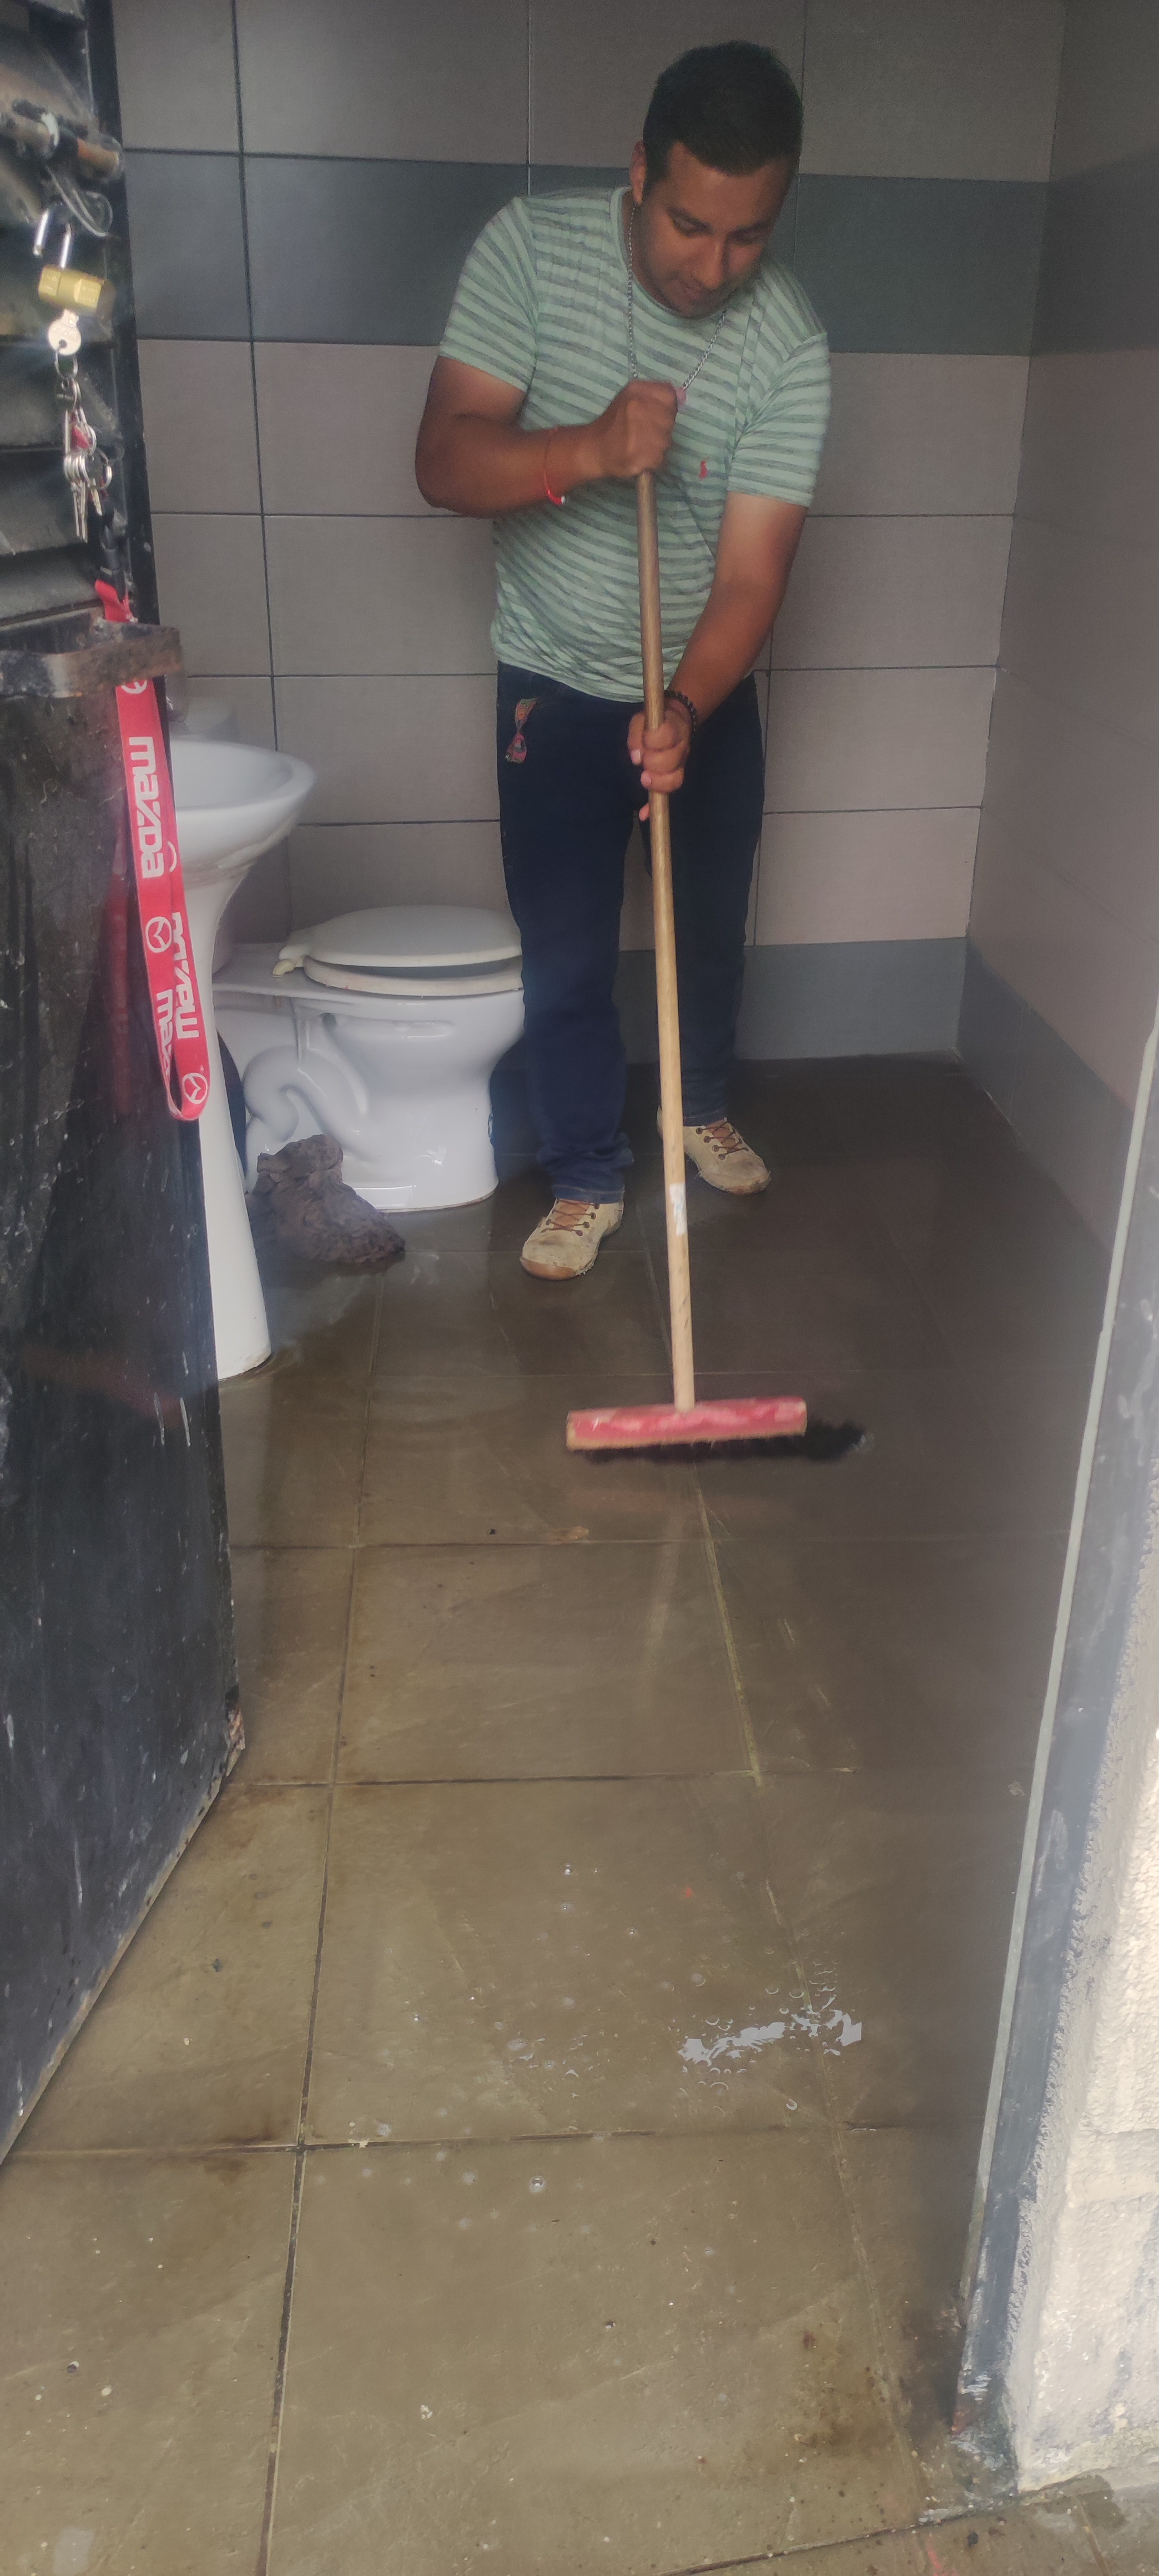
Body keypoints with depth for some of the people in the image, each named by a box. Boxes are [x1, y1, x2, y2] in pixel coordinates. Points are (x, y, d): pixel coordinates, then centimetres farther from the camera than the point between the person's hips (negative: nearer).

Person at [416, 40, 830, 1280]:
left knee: (711, 925, 15)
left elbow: (749, 573, -21)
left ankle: (701, 1103, 41)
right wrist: (587, 451, -39)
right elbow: (446, 460, -21)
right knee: (565, 955, 1)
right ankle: (587, 1177, 19)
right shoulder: (529, 247, -16)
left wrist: (685, 708, -39)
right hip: (558, 682, -1)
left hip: (708, 688, 1)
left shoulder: (791, 346, -17)